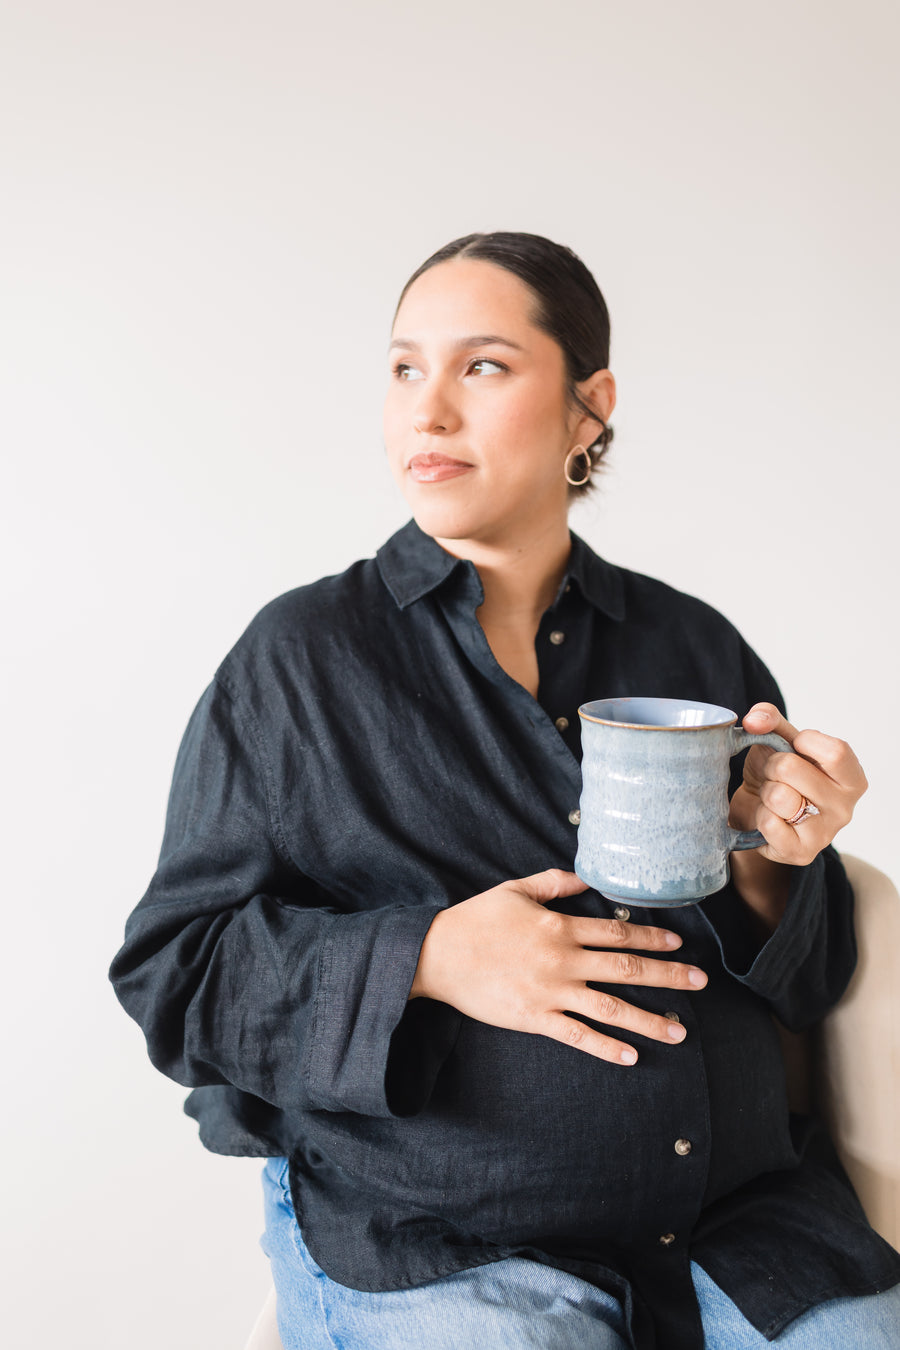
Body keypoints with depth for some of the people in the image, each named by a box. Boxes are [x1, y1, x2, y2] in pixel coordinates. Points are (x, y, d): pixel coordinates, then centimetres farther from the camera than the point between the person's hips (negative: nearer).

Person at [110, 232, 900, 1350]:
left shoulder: (699, 650, 7)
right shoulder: (298, 658, -2)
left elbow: (807, 984, 14)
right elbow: (175, 964, -3)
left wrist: (768, 866, -9)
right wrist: (425, 961, -17)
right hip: (431, 1248, -2)